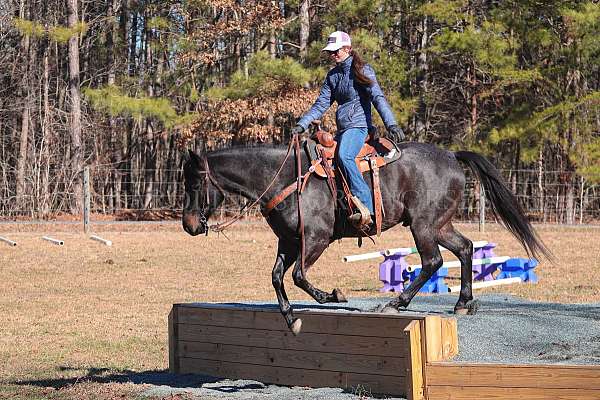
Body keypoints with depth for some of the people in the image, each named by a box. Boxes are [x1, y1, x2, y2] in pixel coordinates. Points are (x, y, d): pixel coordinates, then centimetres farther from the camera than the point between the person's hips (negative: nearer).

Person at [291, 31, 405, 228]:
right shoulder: (332, 75, 17)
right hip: (342, 129, 9)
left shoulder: (362, 70, -4)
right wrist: (302, 124, 3)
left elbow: (377, 97, -15)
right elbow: (321, 104, 16)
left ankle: (366, 208, -43)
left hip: (359, 125, -9)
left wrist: (391, 124, -28)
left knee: (343, 155, -35)